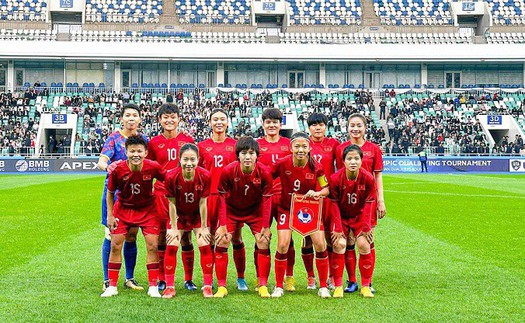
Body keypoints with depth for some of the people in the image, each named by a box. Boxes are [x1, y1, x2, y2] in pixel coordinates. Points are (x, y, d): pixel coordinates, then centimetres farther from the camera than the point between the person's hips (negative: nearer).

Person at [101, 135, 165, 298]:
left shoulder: (153, 167, -24)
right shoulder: (117, 169, -22)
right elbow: (110, 193, -5)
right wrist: (110, 215, -6)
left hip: (147, 209, 0)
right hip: (123, 209, 1)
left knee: (152, 246, -7)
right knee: (115, 245, -2)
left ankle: (153, 287, 5)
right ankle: (112, 286, 12)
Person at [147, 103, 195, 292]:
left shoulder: (188, 140, 5)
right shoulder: (154, 143, 5)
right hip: (162, 192, 0)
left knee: (186, 237, 3)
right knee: (162, 237, 3)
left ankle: (188, 279, 13)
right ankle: (161, 279, 14)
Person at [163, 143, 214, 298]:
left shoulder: (205, 176, -24)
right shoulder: (171, 177, -25)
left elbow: (202, 203, -15)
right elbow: (172, 204, -16)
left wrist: (204, 227, -9)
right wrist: (174, 228, -11)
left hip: (198, 215, 0)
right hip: (178, 215, 0)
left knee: (205, 245, -7)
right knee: (171, 246, -9)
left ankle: (208, 286, 5)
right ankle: (169, 287, 3)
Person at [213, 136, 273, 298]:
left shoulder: (265, 172, -23)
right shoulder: (228, 171, -25)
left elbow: (266, 200, -13)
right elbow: (222, 198, -16)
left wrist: (266, 227, -12)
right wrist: (222, 225, -17)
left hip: (256, 210, 1)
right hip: (232, 210, 0)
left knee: (264, 243, -8)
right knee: (222, 242, -9)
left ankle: (263, 286, 5)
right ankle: (221, 287, 1)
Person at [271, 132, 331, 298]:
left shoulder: (315, 167, -15)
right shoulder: (282, 163, -17)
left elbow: (327, 189, -5)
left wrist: (317, 193, -25)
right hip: (287, 208, -1)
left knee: (320, 245, -6)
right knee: (282, 245, -10)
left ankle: (323, 287, 10)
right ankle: (278, 287, 8)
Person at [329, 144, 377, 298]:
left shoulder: (368, 178, -17)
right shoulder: (335, 178, -20)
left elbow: (368, 204, -9)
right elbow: (334, 204, -13)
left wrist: (365, 227, -10)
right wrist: (338, 227, -15)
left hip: (359, 217, 1)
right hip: (342, 217, 0)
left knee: (364, 245, -11)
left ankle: (366, 286, 4)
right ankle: (338, 286, 2)